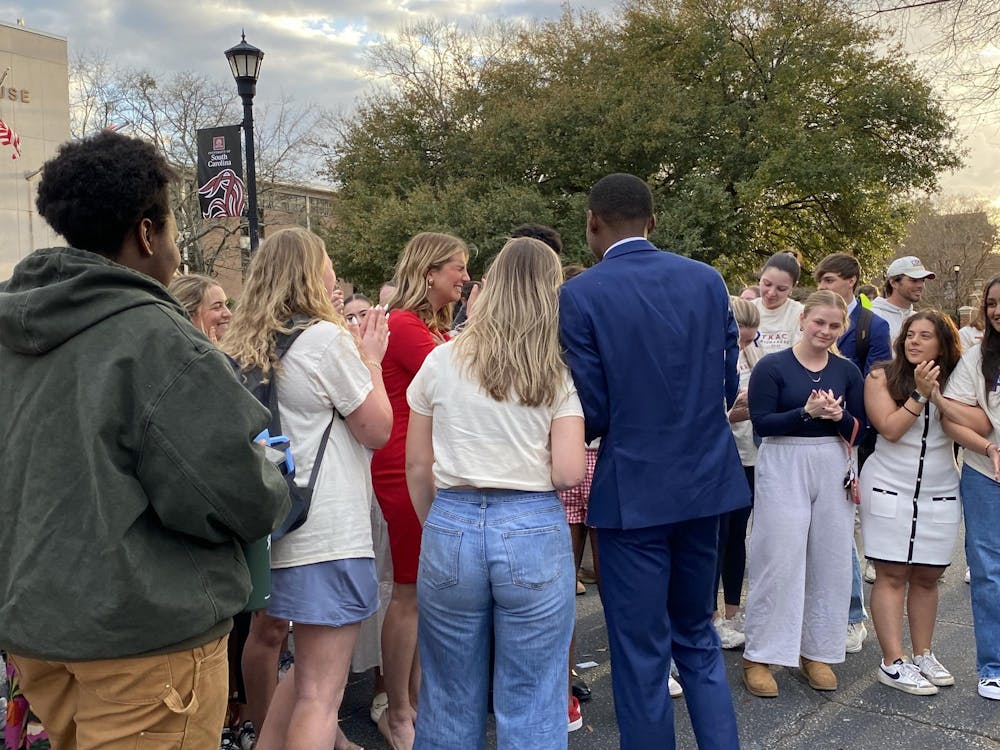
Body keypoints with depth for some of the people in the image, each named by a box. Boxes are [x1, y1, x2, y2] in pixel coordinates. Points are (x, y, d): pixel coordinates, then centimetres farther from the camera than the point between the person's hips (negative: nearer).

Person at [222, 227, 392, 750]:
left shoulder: (249, 347, 9)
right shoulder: (327, 340, -14)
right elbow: (377, 429, -8)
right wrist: (370, 359, 3)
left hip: (280, 526, 8)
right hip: (329, 535, -8)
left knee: (307, 672, 24)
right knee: (320, 694, 0)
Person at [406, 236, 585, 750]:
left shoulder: (441, 361, 2)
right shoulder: (561, 371, -2)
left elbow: (417, 467, 6)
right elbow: (568, 473, -9)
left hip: (450, 528, 2)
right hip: (534, 531, -1)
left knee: (450, 696, 17)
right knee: (531, 705, 10)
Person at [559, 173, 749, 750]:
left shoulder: (581, 295, -12)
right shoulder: (709, 280, 1)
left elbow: (590, 414, -13)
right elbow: (728, 387, 6)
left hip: (634, 491, -5)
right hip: (707, 481, 5)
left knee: (641, 653, 9)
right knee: (698, 635, 22)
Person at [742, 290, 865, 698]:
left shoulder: (848, 371, 8)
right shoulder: (771, 366, -5)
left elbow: (859, 430, 7)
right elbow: (761, 422, -11)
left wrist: (838, 415, -14)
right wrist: (807, 411, -22)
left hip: (833, 469, 5)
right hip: (783, 468, -5)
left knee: (830, 562, 8)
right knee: (778, 561, -4)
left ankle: (817, 651, 24)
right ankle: (758, 656, 7)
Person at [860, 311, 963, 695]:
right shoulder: (882, 376, -4)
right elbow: (890, 429, -13)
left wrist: (938, 396, -19)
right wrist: (919, 394, -17)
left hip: (940, 493, 3)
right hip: (890, 489, -3)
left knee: (927, 577, 10)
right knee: (892, 576, -2)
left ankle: (923, 655, 23)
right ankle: (892, 664, 2)